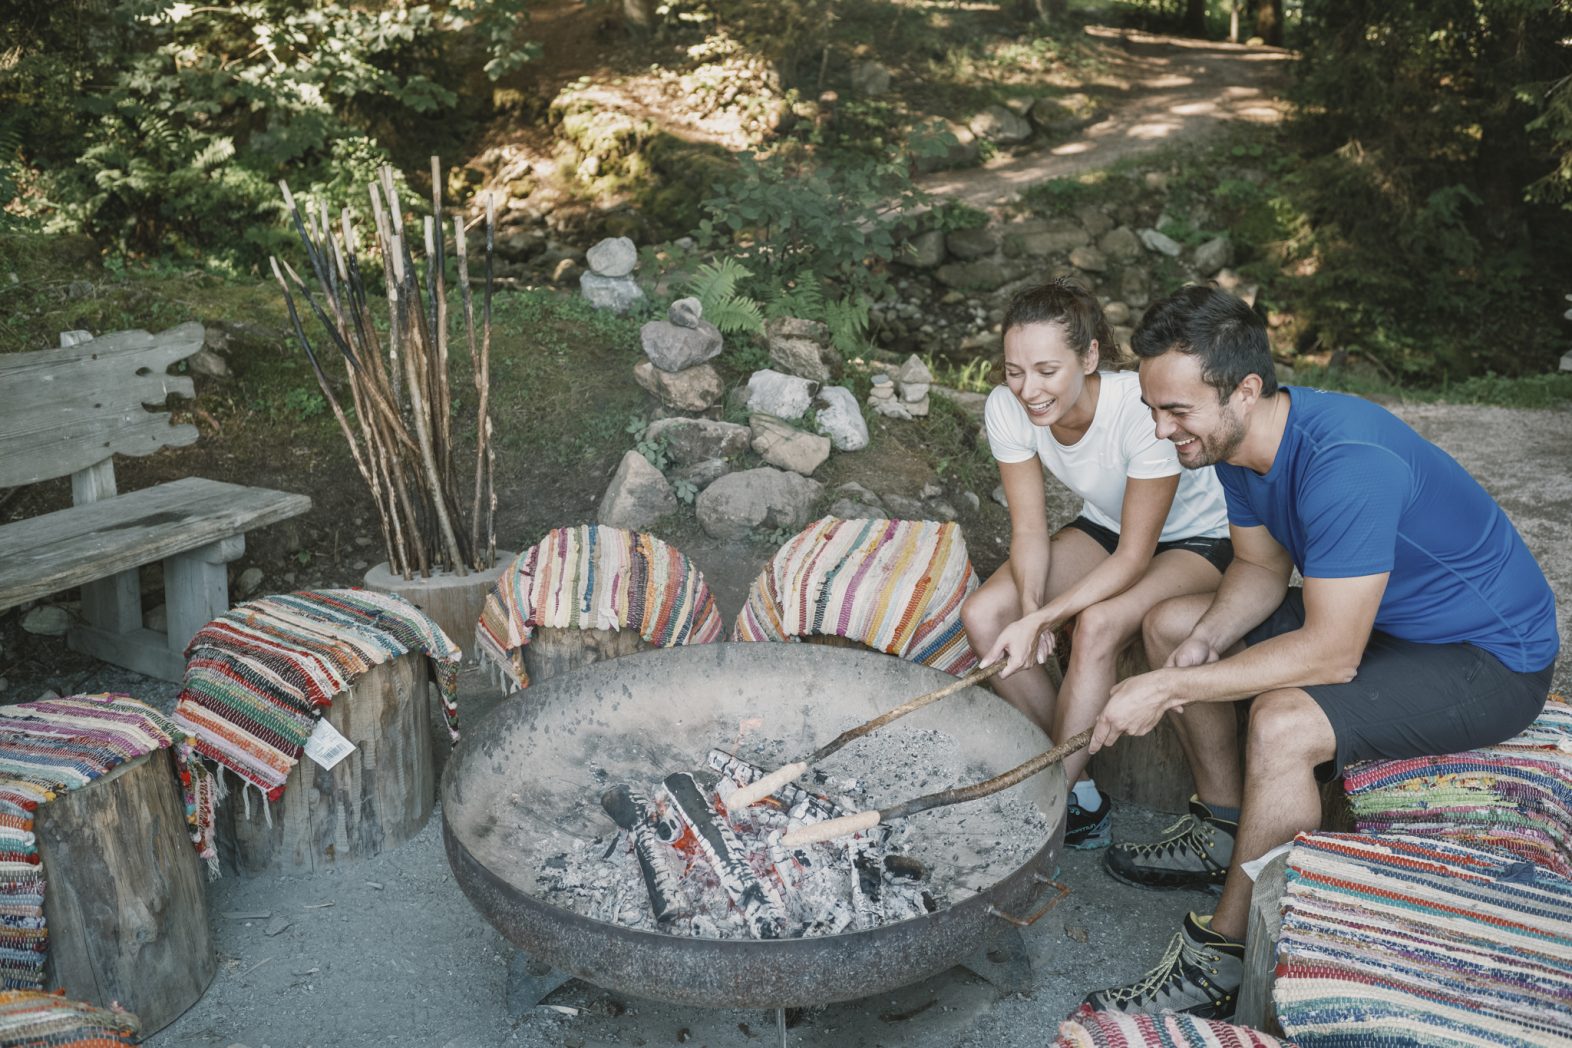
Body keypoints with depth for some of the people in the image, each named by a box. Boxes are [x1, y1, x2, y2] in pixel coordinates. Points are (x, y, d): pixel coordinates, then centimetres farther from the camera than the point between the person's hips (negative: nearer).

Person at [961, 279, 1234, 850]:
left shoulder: (1143, 410, -35)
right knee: (982, 615, -16)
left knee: (1097, 625, -34)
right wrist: (1029, 605, -31)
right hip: (1105, 527, 6)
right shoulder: (1008, 407, -20)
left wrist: (1043, 617, -36)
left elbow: (1134, 556, -28)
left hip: (1197, 540, -5)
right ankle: (1080, 791, -5)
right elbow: (1029, 529, -12)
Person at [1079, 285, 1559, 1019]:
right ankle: (1224, 830, 20)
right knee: (1170, 623, 6)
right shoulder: (1237, 439, -8)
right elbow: (1262, 567, 6)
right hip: (1371, 614, 9)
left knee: (1284, 724, -33)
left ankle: (1218, 961, -14)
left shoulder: (1347, 464, -36)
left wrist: (1171, 688, -31)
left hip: (1489, 657, -9)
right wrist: (1202, 644, -14)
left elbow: (1330, 655, -34)